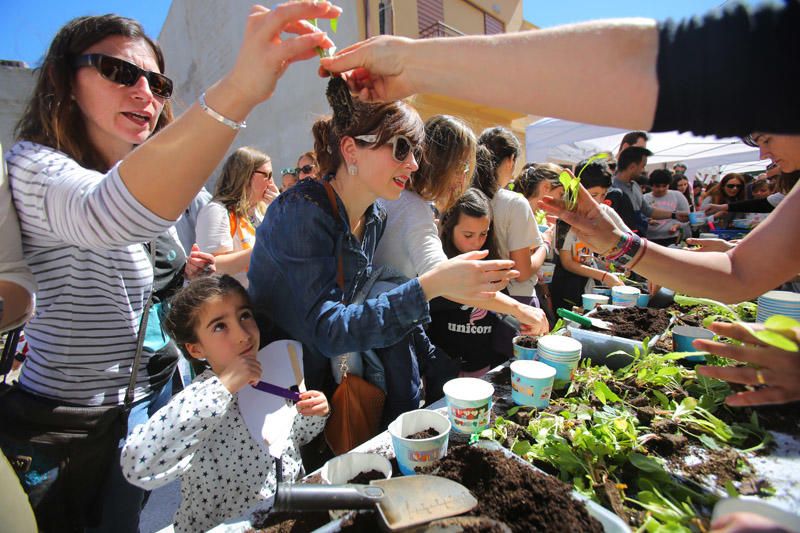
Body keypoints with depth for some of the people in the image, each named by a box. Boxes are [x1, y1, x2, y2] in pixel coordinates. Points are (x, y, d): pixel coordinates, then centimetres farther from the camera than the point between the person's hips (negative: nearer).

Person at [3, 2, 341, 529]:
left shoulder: (171, 184, 7)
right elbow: (111, 213, -45)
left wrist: (191, 275, -6)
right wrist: (237, 91, -56)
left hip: (156, 392, 7)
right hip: (81, 414, -7)